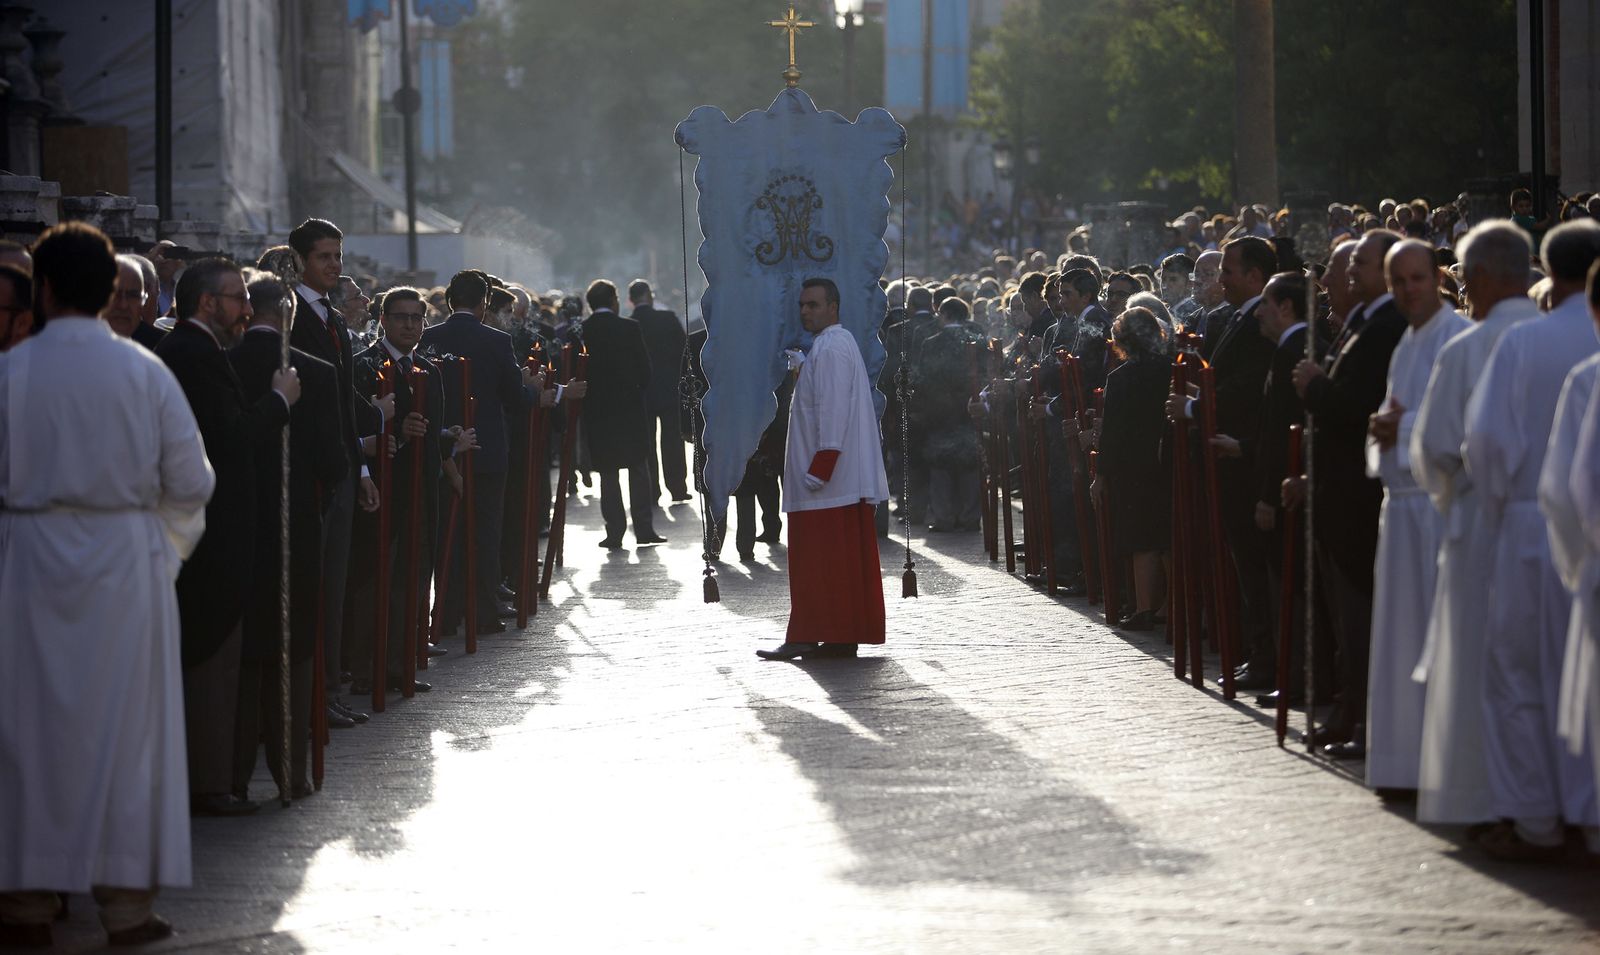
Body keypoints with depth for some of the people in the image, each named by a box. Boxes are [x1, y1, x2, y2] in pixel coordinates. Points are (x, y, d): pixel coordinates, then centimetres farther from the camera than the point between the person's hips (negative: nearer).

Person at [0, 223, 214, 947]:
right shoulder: (145, 372, -4)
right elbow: (191, 481, -3)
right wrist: (164, 545, 14)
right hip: (126, 562, 0)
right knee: (125, 726, 7)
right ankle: (126, 900, 9)